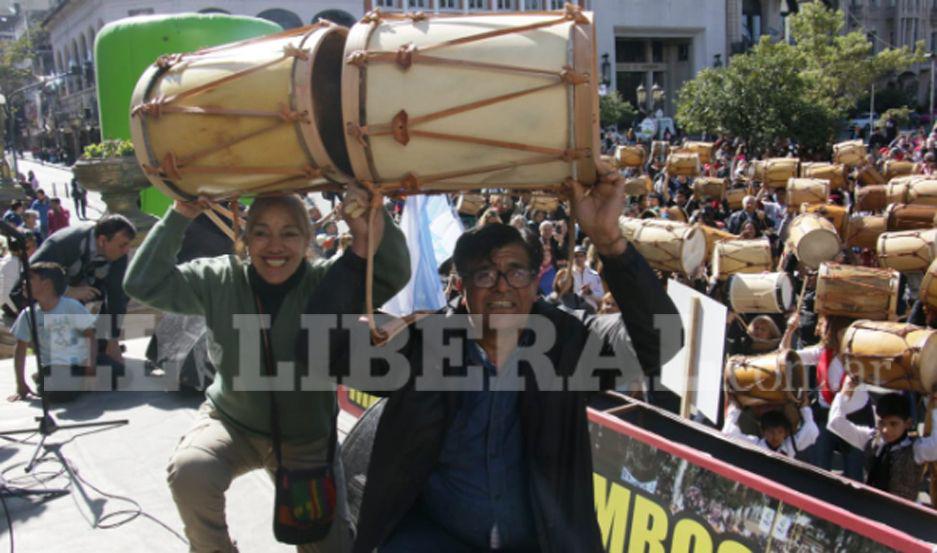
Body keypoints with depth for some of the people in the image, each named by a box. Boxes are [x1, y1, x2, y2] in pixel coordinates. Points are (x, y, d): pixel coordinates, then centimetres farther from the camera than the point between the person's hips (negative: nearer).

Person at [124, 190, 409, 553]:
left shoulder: (328, 283, -18)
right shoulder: (219, 280, -11)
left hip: (307, 438, 0)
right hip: (230, 422, 0)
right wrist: (180, 215, -23)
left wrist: (372, 231, -51)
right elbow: (144, 284, -17)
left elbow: (394, 276, -32)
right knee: (188, 472, -31)